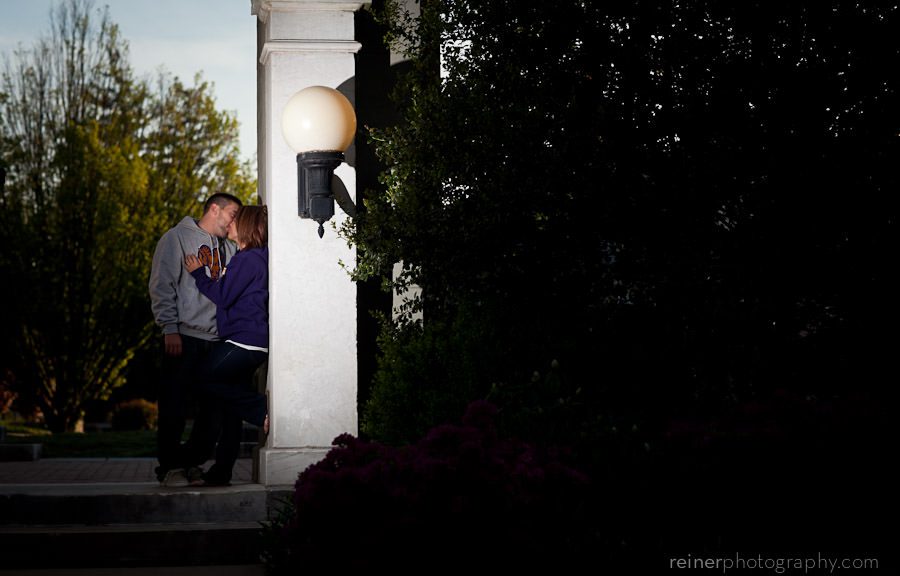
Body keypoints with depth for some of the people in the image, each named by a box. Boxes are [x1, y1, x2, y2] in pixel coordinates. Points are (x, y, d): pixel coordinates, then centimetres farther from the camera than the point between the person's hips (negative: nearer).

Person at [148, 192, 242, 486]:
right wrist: (170, 329, -12)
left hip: (217, 340, 6)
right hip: (184, 338, -6)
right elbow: (162, 286, -5)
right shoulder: (177, 238, 2)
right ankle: (171, 466, 0)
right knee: (174, 406, -5)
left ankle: (194, 462, 13)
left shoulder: (229, 249, 20)